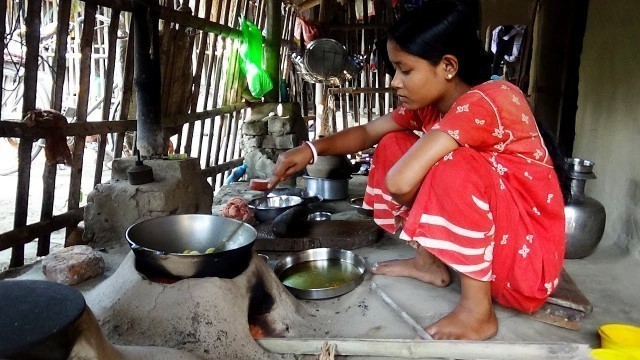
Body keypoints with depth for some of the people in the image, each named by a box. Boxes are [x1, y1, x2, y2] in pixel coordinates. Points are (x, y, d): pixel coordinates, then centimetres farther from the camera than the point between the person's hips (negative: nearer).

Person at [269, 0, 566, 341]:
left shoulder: (487, 101, -29)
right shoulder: (431, 103, -3)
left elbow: (401, 181, -39)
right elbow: (368, 132, 7)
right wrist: (312, 148, -9)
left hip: (529, 253, -8)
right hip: (487, 231, 8)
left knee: (453, 166, -35)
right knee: (394, 146, 2)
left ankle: (478, 310, -19)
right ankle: (430, 262, 10)